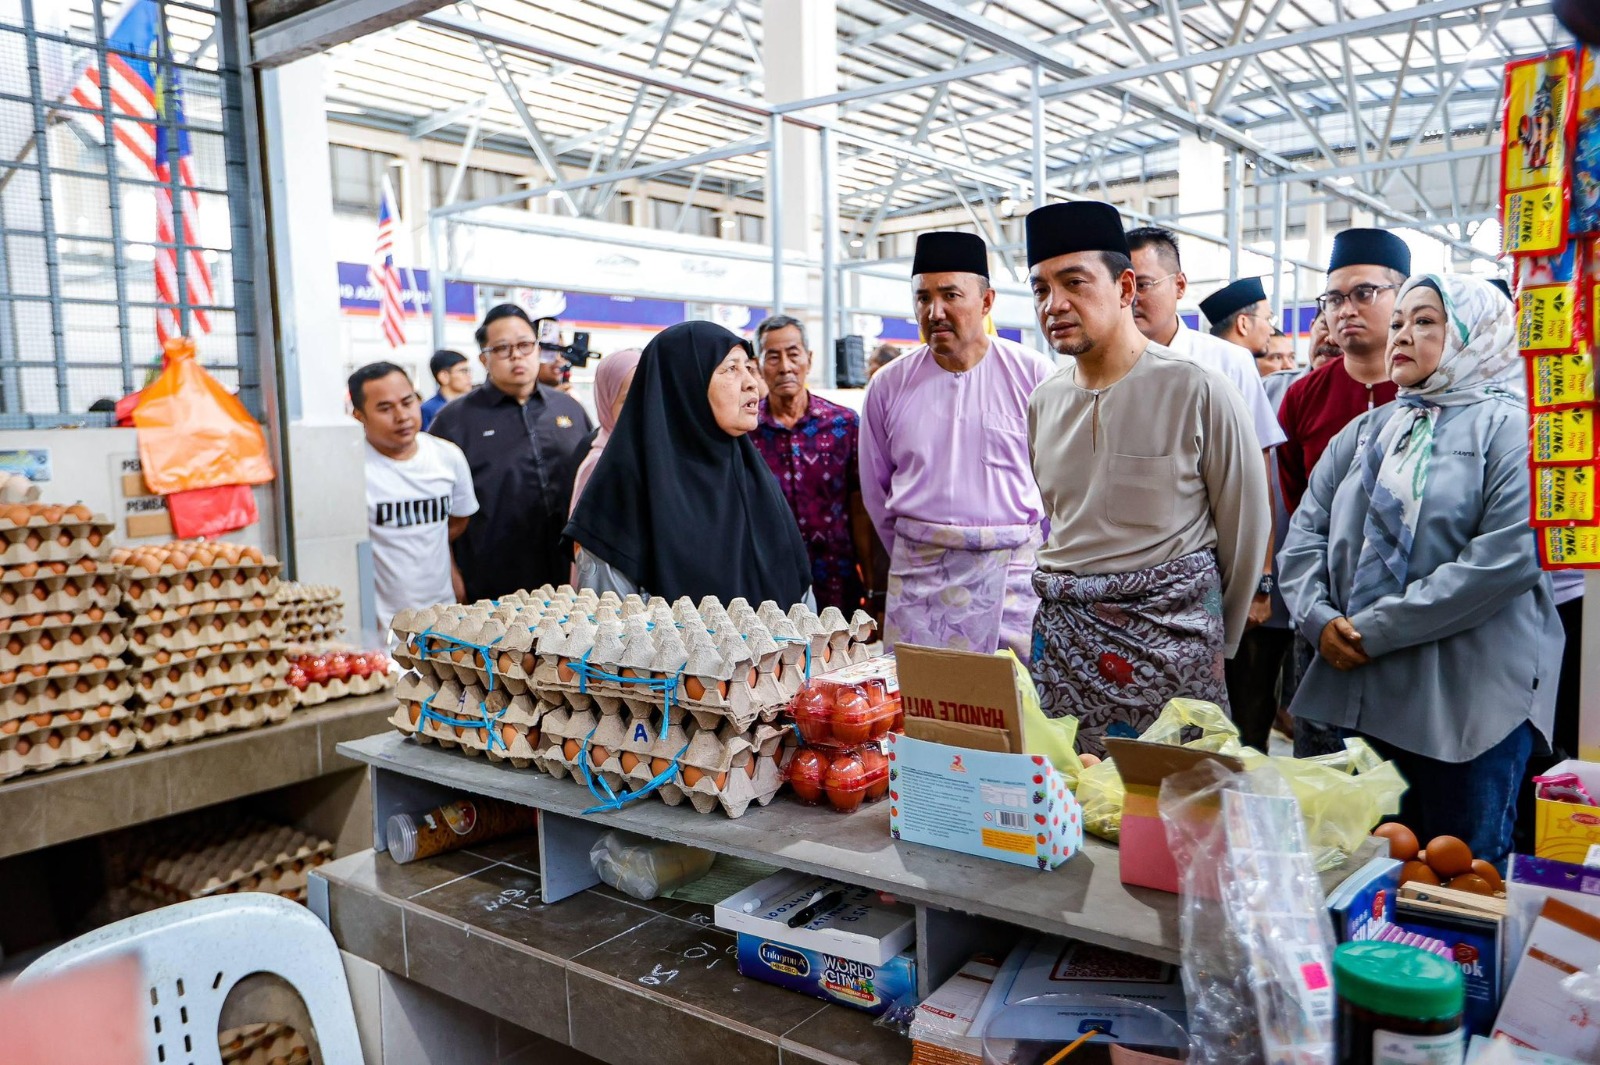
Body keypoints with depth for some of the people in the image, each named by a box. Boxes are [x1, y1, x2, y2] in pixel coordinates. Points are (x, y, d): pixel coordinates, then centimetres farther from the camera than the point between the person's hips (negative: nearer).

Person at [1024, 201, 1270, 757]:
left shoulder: (1197, 392, -8)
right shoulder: (1044, 400, 7)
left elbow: (1246, 527, -1)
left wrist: (1217, 641, 7)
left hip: (1169, 639, -4)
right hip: (1061, 638, 4)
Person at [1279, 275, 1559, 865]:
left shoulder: (1510, 428, -3)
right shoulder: (1364, 433, 16)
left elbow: (1510, 555, -16)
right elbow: (1305, 533, 9)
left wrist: (1375, 629, -17)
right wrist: (1320, 619, -10)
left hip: (1470, 704, -5)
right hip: (1358, 692, 5)